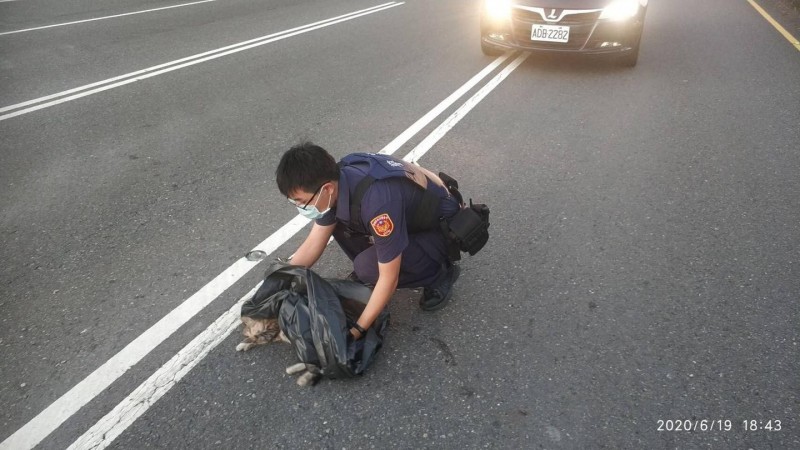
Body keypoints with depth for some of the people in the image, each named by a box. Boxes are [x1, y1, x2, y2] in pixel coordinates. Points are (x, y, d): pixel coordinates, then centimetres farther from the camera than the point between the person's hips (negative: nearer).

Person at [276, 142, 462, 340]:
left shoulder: (377, 200, -39)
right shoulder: (335, 178, -14)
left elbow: (389, 278, -30)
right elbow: (314, 243, -2)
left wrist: (357, 329, -23)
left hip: (442, 230, -7)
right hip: (408, 218, 7)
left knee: (368, 266, -28)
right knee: (335, 220, -7)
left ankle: (440, 275, -3)